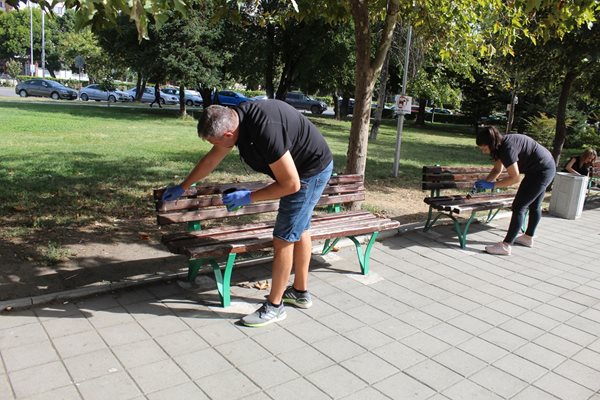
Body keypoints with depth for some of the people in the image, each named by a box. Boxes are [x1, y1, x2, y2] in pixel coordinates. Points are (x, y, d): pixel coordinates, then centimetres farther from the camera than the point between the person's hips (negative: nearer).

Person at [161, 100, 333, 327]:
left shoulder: (265, 131, -35)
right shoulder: (234, 118, -7)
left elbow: (290, 184, -27)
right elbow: (211, 160, 9)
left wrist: (249, 197, -19)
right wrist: (182, 188, 17)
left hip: (312, 170, -9)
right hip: (303, 167, 10)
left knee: (283, 238, -6)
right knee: (299, 229, 19)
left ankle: (274, 306, 8)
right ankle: (300, 292, 36)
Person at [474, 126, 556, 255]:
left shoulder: (508, 148, -28)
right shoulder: (501, 145, 0)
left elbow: (514, 177, -24)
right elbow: (497, 170, 8)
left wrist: (491, 185, -21)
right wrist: (484, 182, -5)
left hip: (541, 172, -10)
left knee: (518, 207, -9)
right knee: (534, 206, 23)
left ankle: (506, 245, -8)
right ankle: (528, 237, 40)